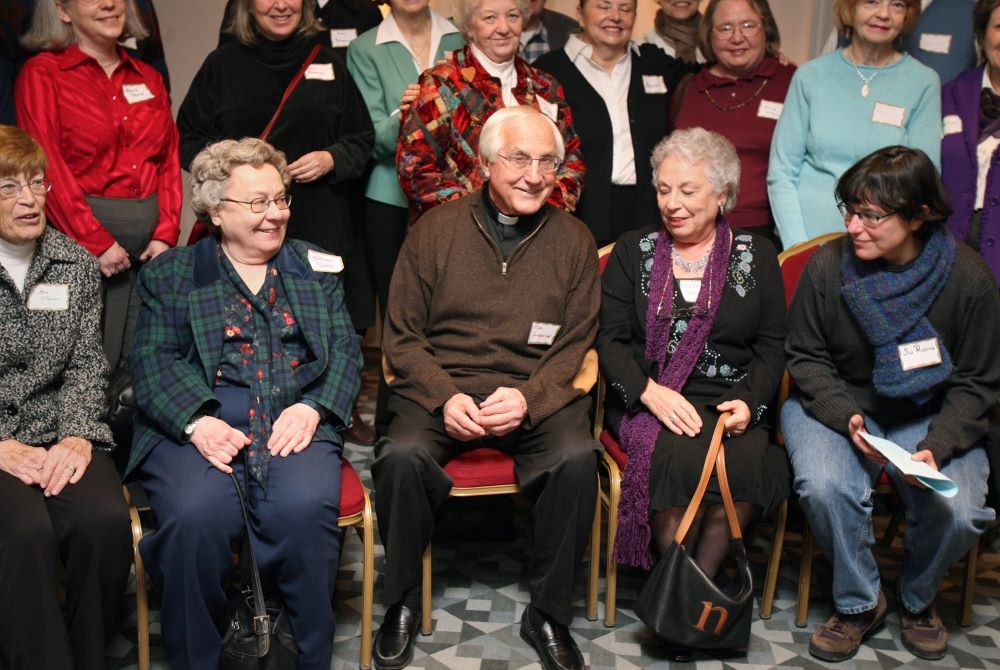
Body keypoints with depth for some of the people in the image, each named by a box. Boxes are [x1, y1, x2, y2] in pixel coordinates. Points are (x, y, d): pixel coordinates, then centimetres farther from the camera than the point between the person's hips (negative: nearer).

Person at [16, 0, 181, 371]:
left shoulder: (148, 78, 15)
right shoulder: (42, 74, 0)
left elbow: (169, 160, 11)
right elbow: (47, 168, -8)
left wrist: (166, 234, -2)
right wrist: (97, 242, -12)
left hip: (150, 242, 5)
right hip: (82, 238, -4)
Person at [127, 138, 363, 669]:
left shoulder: (317, 267, 20)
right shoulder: (169, 275, 14)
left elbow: (345, 349, 11)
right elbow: (153, 360, 3)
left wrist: (314, 408, -9)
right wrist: (197, 421, -16)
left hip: (295, 422, 1)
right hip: (194, 426, -1)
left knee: (306, 507, -30)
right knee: (197, 516, -31)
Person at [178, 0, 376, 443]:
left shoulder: (328, 63, 12)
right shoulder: (222, 65, 8)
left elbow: (362, 139, 14)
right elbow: (189, 141, 9)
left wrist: (331, 159, -5)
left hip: (321, 222, 1)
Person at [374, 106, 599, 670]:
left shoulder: (573, 238, 8)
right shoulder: (436, 230, 5)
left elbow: (575, 343, 5)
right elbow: (402, 335, 5)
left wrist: (529, 398, -14)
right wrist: (445, 397, -13)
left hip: (539, 396, 1)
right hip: (441, 389, 0)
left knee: (578, 458, -29)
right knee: (402, 456, -30)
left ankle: (549, 614, -6)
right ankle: (403, 605, -4)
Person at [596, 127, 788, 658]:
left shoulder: (756, 256, 13)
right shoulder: (633, 251, 11)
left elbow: (771, 346, 8)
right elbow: (610, 339, 4)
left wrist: (749, 401, -10)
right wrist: (650, 390, -13)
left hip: (731, 402, 1)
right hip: (647, 400, -1)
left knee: (745, 460, -31)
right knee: (678, 456, -33)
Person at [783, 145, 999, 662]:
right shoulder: (827, 266, -12)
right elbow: (806, 357, -1)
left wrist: (937, 446, -20)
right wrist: (847, 416, -19)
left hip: (931, 416, 1)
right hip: (835, 407, 0)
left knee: (958, 513, -24)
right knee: (824, 488, -31)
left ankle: (917, 599, 13)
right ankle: (859, 604, 0)